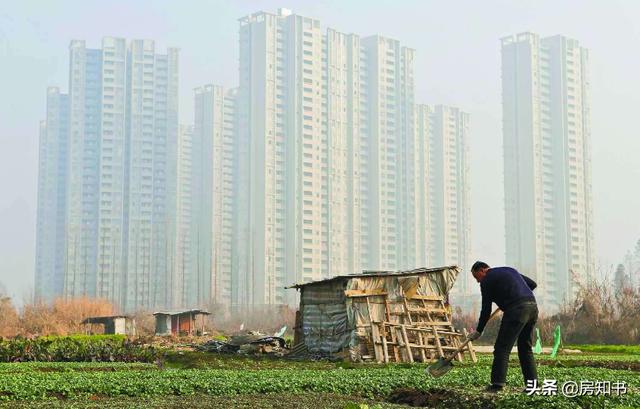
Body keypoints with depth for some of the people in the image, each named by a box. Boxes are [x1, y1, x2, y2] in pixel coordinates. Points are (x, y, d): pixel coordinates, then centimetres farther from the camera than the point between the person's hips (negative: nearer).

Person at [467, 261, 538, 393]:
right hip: (533, 306, 8)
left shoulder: (487, 280, 6)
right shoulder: (509, 270, 27)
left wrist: (478, 331, 15)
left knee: (502, 348, -3)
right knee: (526, 348, 17)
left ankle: (497, 384, -8)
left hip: (516, 310, -8)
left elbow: (486, 310, 6)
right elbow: (533, 284, 27)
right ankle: (532, 383, 14)